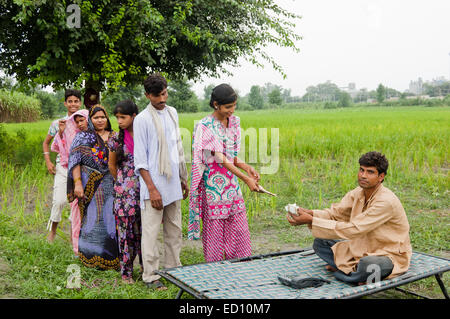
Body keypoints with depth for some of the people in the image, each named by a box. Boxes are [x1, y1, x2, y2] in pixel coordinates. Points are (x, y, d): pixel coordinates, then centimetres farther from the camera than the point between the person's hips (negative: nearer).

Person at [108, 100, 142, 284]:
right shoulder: (116, 139, 1)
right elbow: (112, 166, 12)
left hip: (145, 188, 0)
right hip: (125, 191, 0)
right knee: (126, 229, 3)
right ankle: (126, 271, 15)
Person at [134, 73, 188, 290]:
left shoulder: (172, 113, 10)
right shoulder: (142, 119, -9)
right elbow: (140, 160, -10)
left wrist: (183, 179, 18)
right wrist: (152, 189, -15)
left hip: (173, 184, 7)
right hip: (154, 185, -6)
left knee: (174, 229, 13)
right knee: (151, 232, 0)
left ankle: (173, 269, 26)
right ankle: (150, 276, 11)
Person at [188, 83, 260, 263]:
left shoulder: (233, 122, 7)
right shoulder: (205, 126, -14)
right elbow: (221, 159, -19)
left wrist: (247, 167, -8)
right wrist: (246, 179, -23)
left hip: (232, 184, 7)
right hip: (213, 184, -6)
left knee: (239, 228, 10)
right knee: (215, 229, 3)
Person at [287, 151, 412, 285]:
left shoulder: (386, 201, -28)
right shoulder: (358, 193, -2)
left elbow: (353, 229, -32)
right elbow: (335, 213, -4)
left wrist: (311, 221, -34)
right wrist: (309, 213, -26)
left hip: (389, 255, -7)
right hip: (364, 247, 8)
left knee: (367, 265, -41)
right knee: (320, 243, -1)